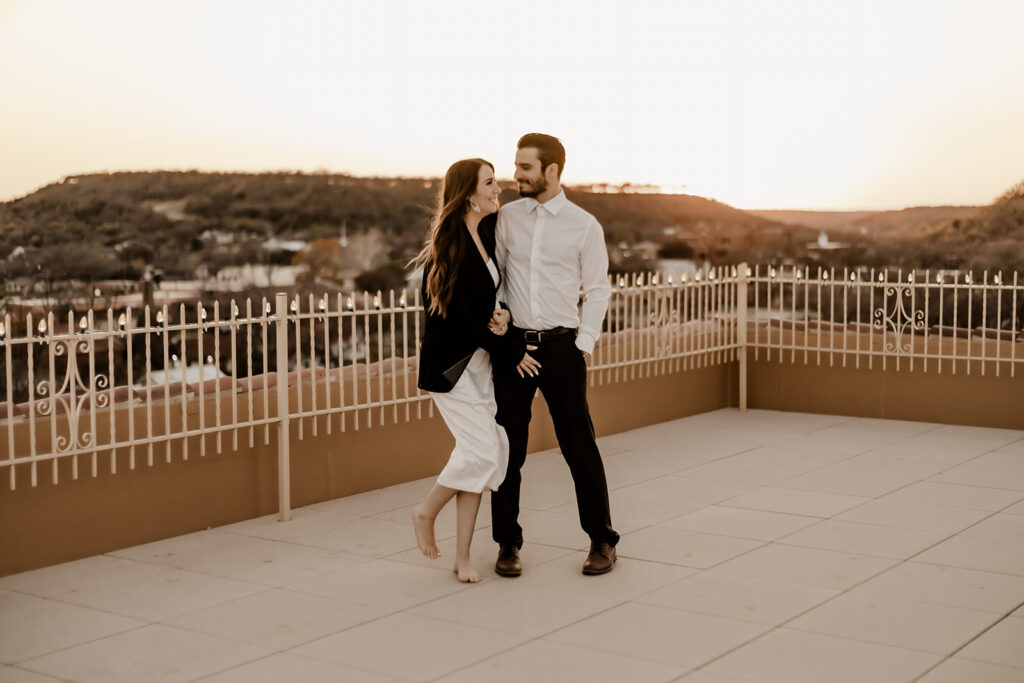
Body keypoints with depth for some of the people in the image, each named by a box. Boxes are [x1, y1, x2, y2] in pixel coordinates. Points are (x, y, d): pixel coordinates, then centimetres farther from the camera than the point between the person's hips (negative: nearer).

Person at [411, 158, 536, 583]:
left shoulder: (488, 233, 7)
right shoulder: (449, 245, -15)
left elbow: (495, 290, 19)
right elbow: (459, 316, -15)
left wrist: (503, 315, -4)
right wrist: (509, 351, -8)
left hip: (480, 359, 7)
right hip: (450, 362, -7)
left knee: (481, 454, 2)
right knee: (483, 449, -13)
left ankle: (463, 557, 10)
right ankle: (427, 512, 13)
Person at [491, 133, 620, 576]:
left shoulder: (584, 226, -1)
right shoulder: (507, 218, 6)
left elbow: (597, 290, 1)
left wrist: (583, 345, -5)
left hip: (561, 345, -2)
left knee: (579, 446, 2)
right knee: (508, 448, 7)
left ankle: (602, 541, 15)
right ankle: (507, 543, 19)